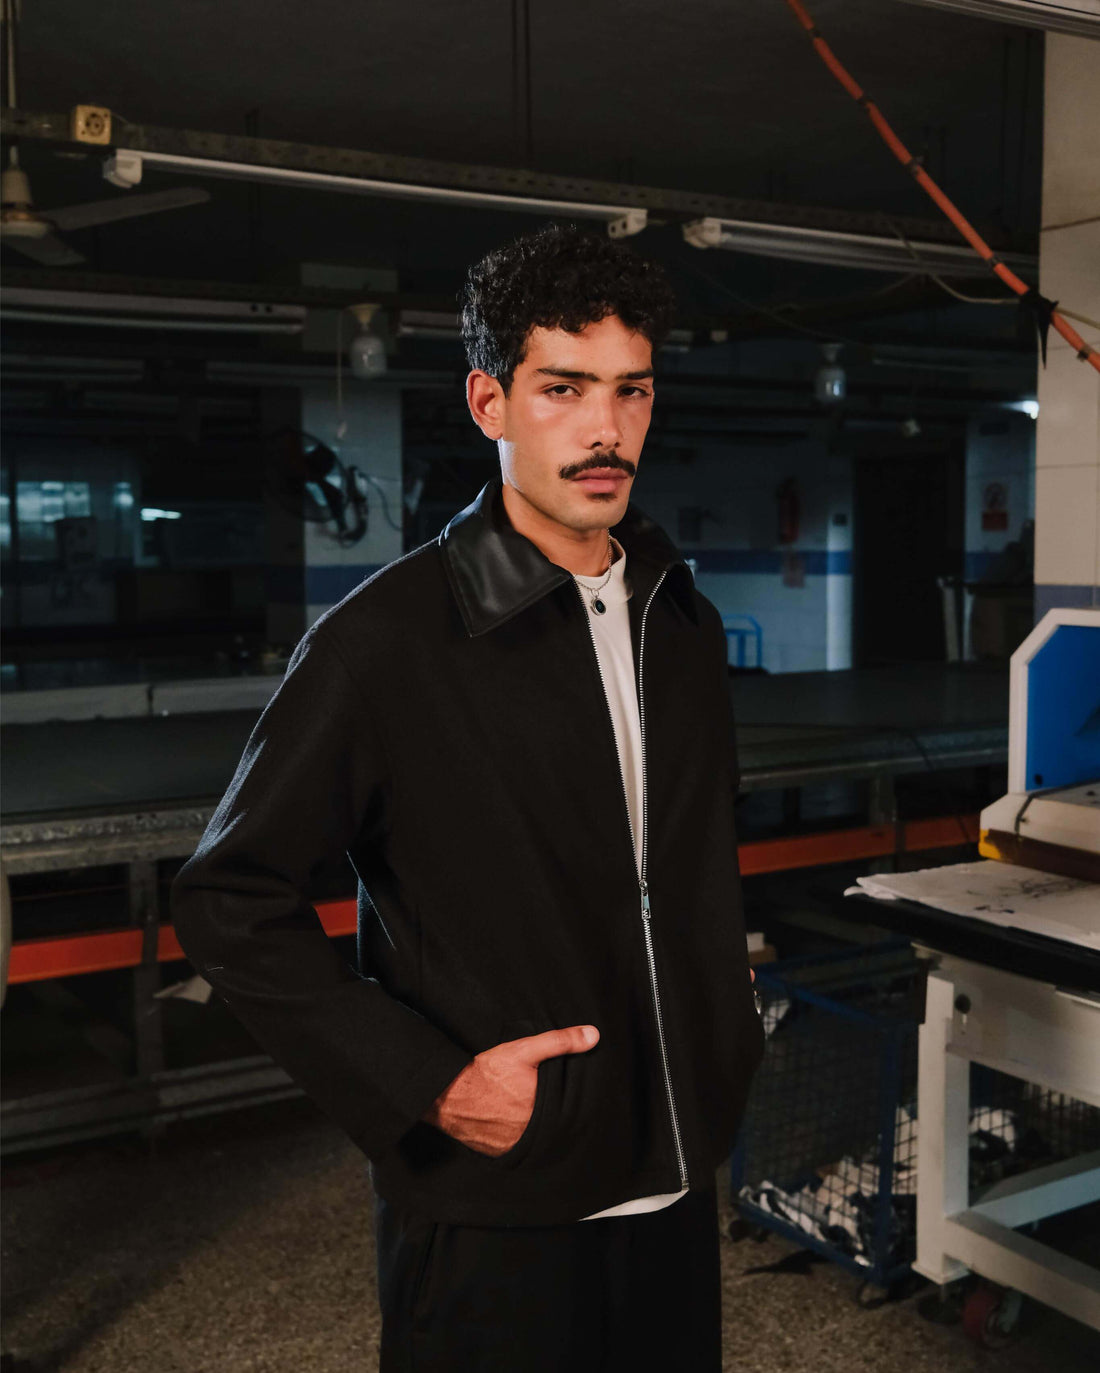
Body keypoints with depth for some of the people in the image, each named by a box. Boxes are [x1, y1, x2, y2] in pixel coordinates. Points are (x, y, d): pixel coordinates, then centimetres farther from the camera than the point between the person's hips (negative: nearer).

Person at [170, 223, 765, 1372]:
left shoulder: (683, 622, 5)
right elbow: (229, 902, -13)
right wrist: (428, 1086, -17)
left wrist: (725, 1053, 10)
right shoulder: (386, 640, -16)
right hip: (493, 1207, -5)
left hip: (674, 1186, 6)